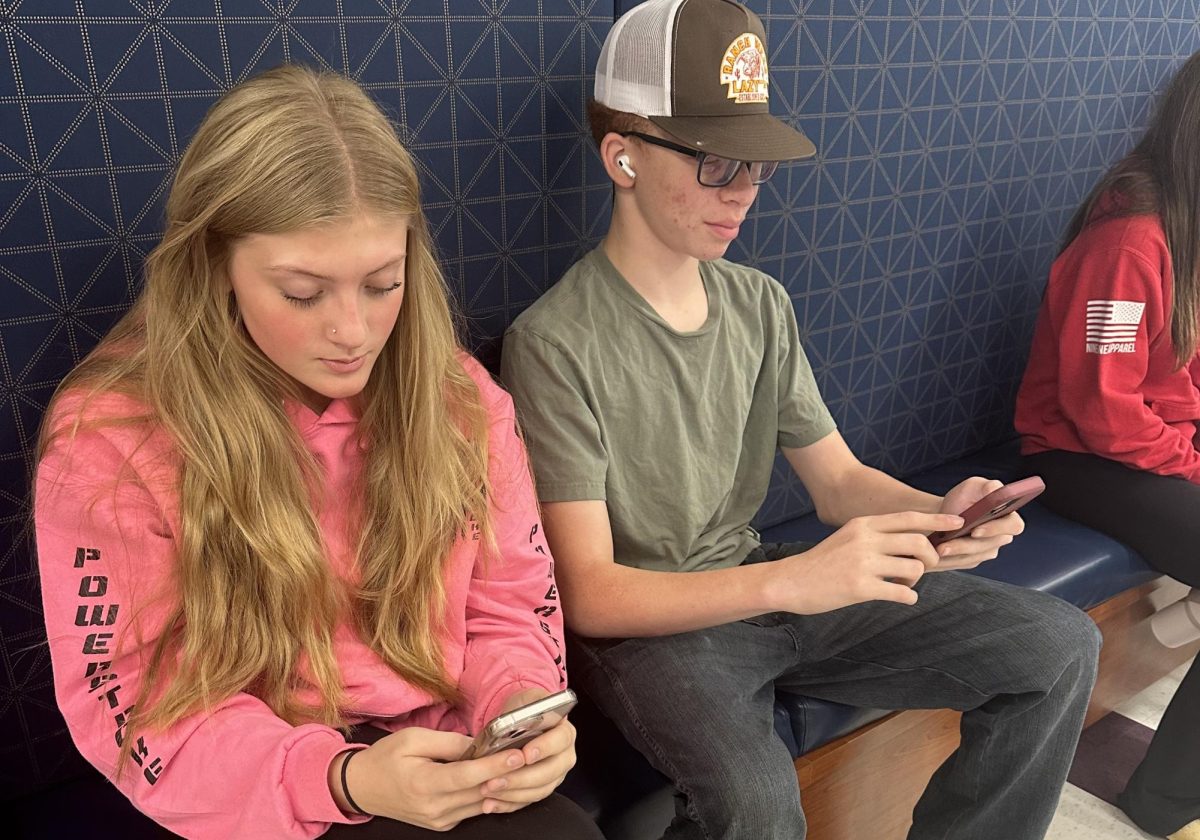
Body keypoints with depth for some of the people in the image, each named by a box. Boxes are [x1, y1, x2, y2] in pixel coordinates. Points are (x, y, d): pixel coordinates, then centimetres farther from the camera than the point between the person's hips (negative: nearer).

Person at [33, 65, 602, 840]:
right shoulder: (112, 437, -13)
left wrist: (517, 705, -18)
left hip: (453, 770, 4)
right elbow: (136, 710, -11)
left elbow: (510, 603, 4)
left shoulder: (457, 395, -4)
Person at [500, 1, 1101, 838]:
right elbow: (590, 595, -21)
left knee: (1059, 644, 0)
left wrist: (936, 513, -16)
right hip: (642, 620, -6)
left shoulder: (761, 305, 3)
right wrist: (789, 582, -34)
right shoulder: (556, 343, -18)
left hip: (757, 583, 6)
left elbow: (840, 478, 7)